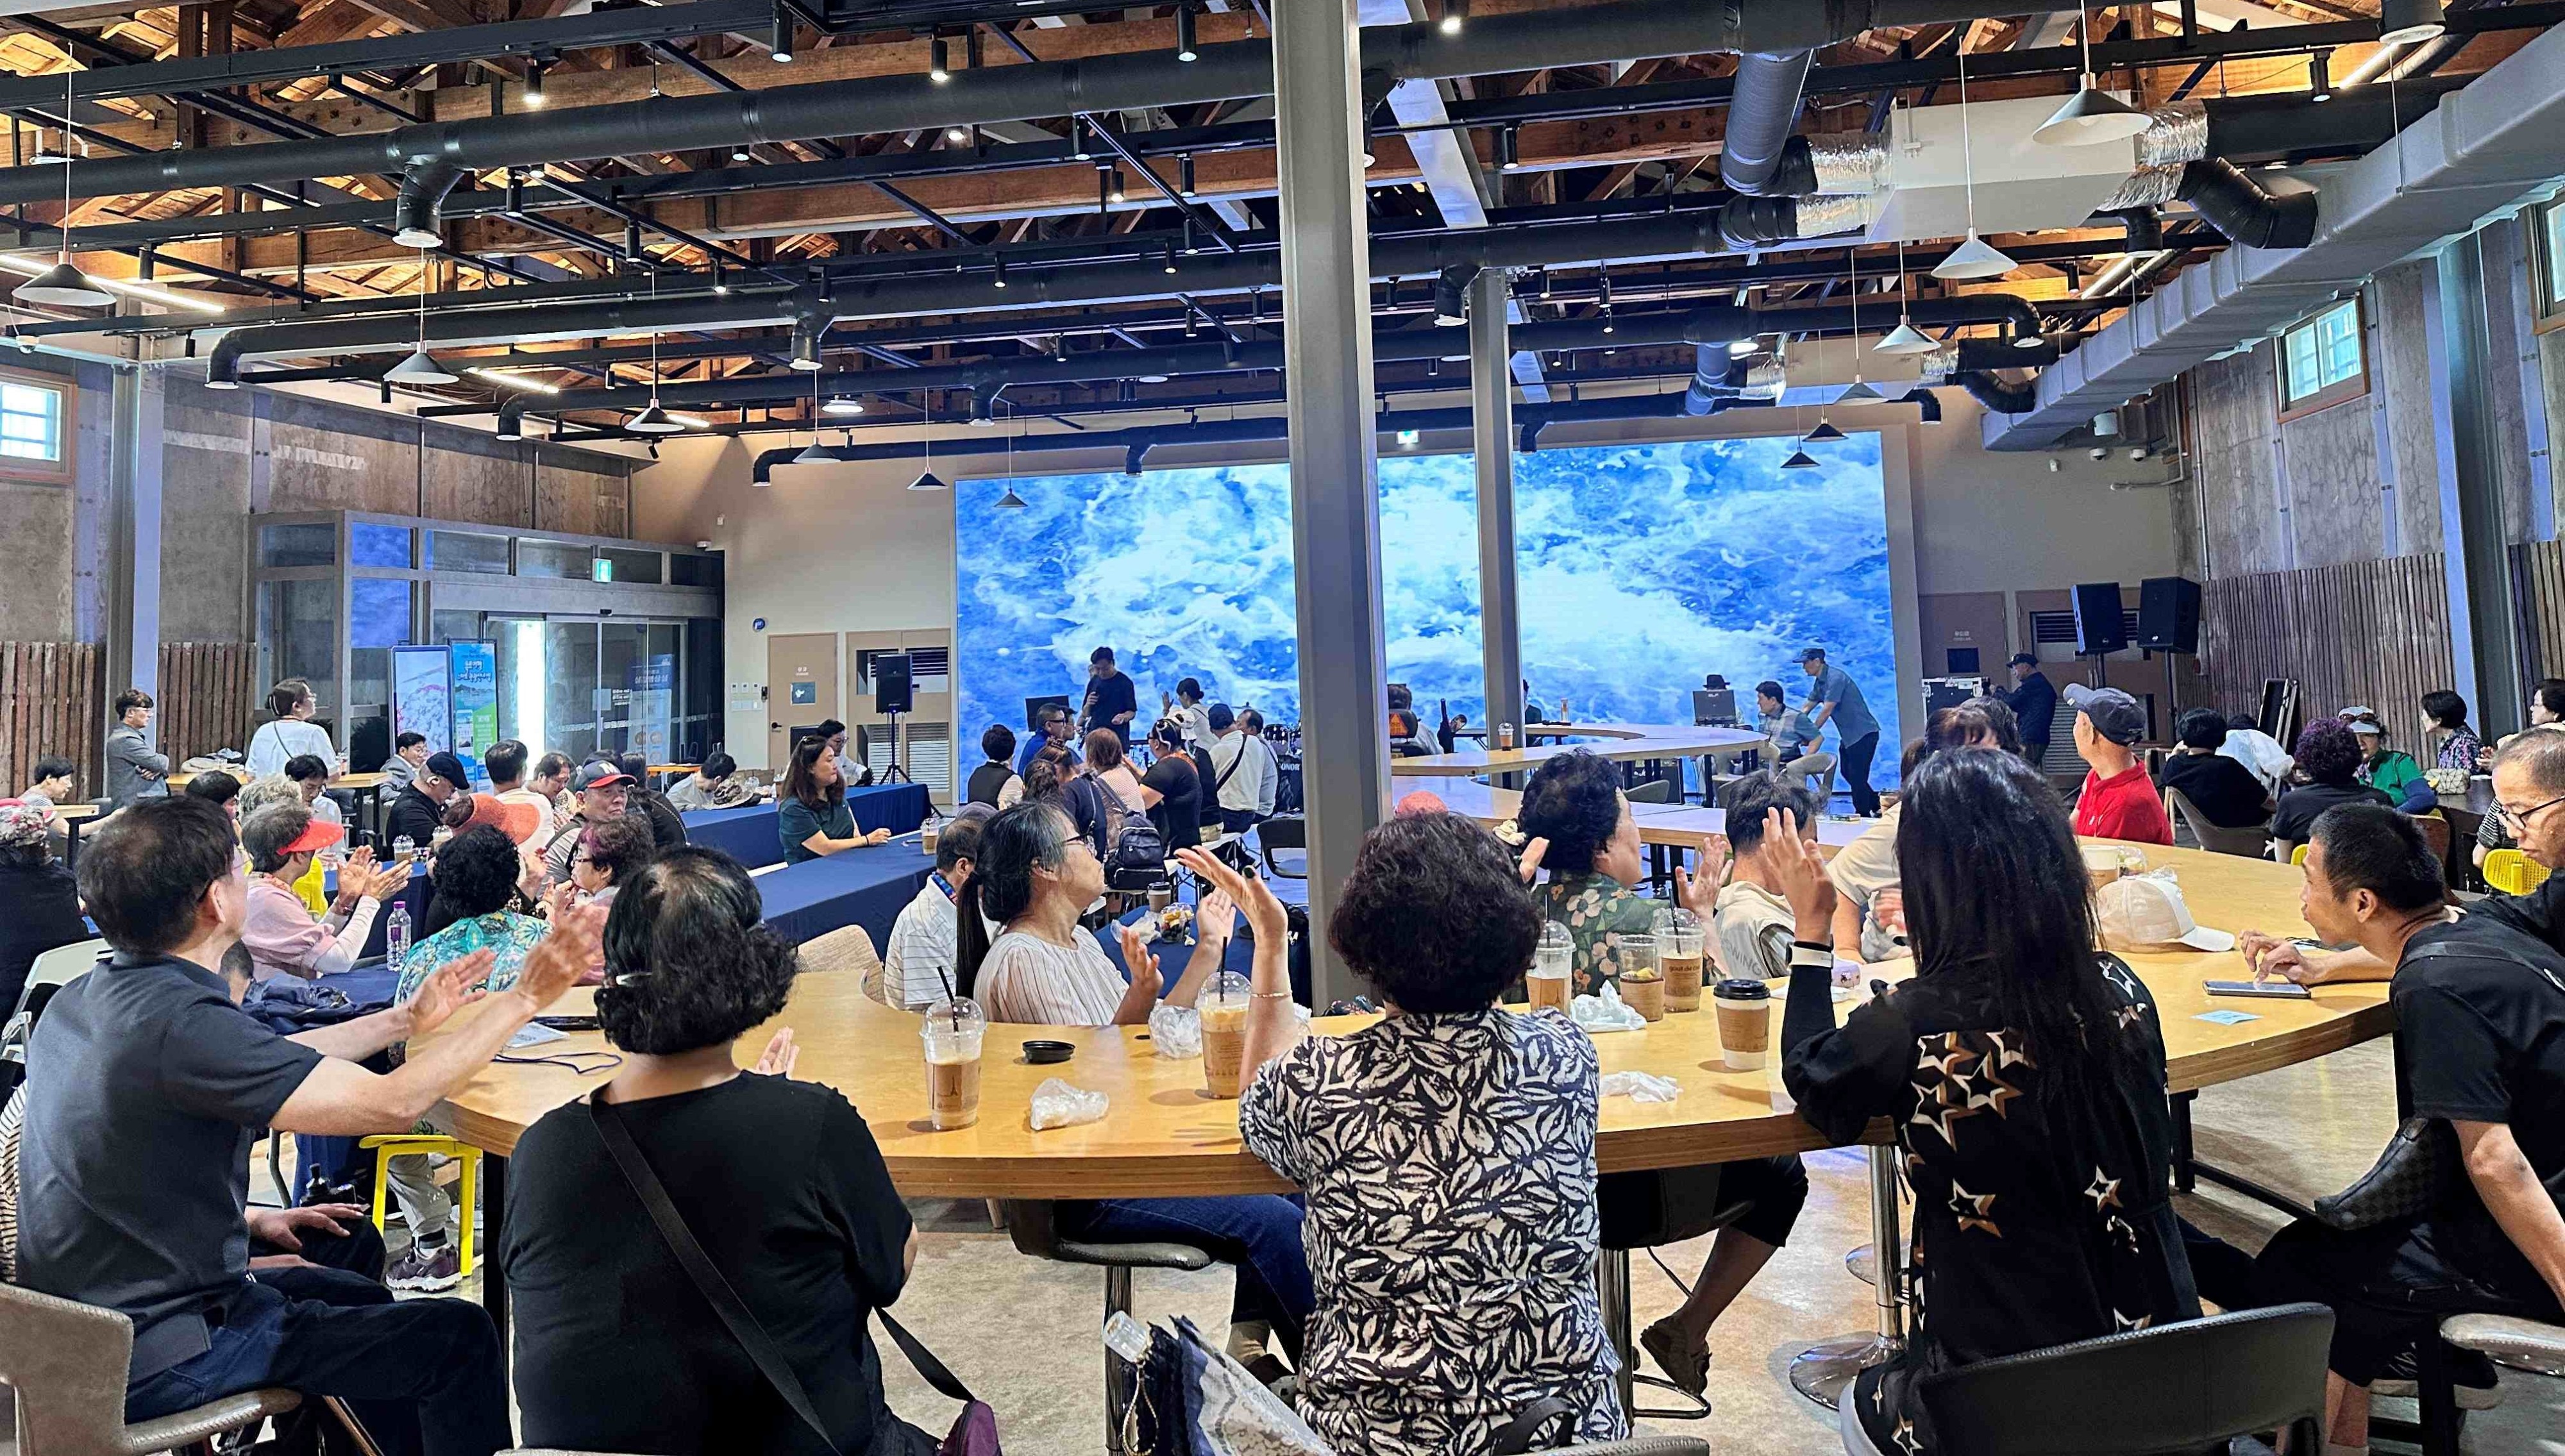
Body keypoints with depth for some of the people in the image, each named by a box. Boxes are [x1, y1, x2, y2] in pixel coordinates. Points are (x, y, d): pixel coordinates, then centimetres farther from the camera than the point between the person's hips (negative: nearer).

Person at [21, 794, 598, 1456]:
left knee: (357, 1293, 27)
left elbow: (261, 1062, 12)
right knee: (459, 1337, -3)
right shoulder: (180, 1023, -31)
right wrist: (524, 997, -23)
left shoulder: (79, 999, -1)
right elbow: (394, 1103, -31)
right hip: (151, 1362, -10)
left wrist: (405, 1021, 15)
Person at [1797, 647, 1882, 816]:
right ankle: (1877, 804, 29)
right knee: (1848, 774, 16)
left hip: (1863, 733, -10)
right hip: (1848, 735, 10)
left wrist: (1810, 734, -17)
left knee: (1857, 777, -6)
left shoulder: (1835, 678, -20)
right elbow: (1807, 707, 15)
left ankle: (1863, 817, 2)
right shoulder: (1819, 681, 10)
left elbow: (1827, 710, -22)